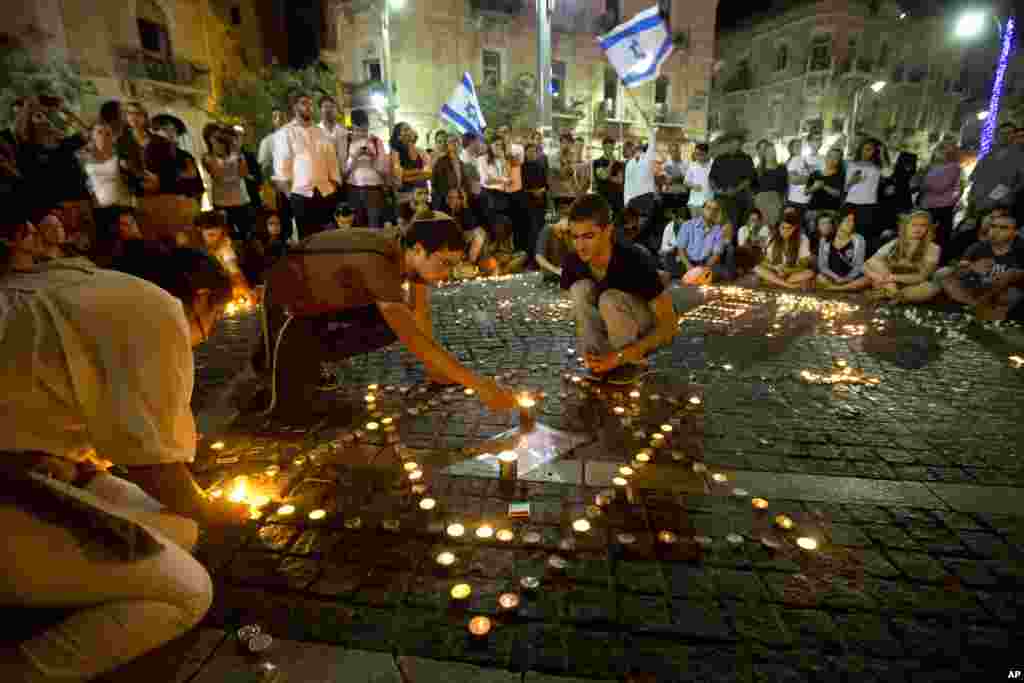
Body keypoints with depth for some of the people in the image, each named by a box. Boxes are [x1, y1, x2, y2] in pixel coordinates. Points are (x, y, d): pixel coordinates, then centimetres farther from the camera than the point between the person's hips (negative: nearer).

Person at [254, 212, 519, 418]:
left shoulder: (411, 250, -16)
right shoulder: (378, 264, -40)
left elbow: (420, 311, -4)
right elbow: (414, 341, -45)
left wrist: (434, 369, -6)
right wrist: (479, 385, -46)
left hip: (330, 300, 8)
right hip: (289, 300, -8)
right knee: (295, 406, -17)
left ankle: (310, 353, 13)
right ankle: (272, 353, 17)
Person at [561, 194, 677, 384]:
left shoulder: (635, 262, -31)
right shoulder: (572, 263, -16)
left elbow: (669, 324, -27)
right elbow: (579, 304, 0)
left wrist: (622, 357, -34)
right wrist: (587, 349, -17)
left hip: (649, 331, -4)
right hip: (614, 329, 5)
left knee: (609, 299, -33)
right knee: (580, 288, -22)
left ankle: (632, 362, -11)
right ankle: (599, 359, -11)